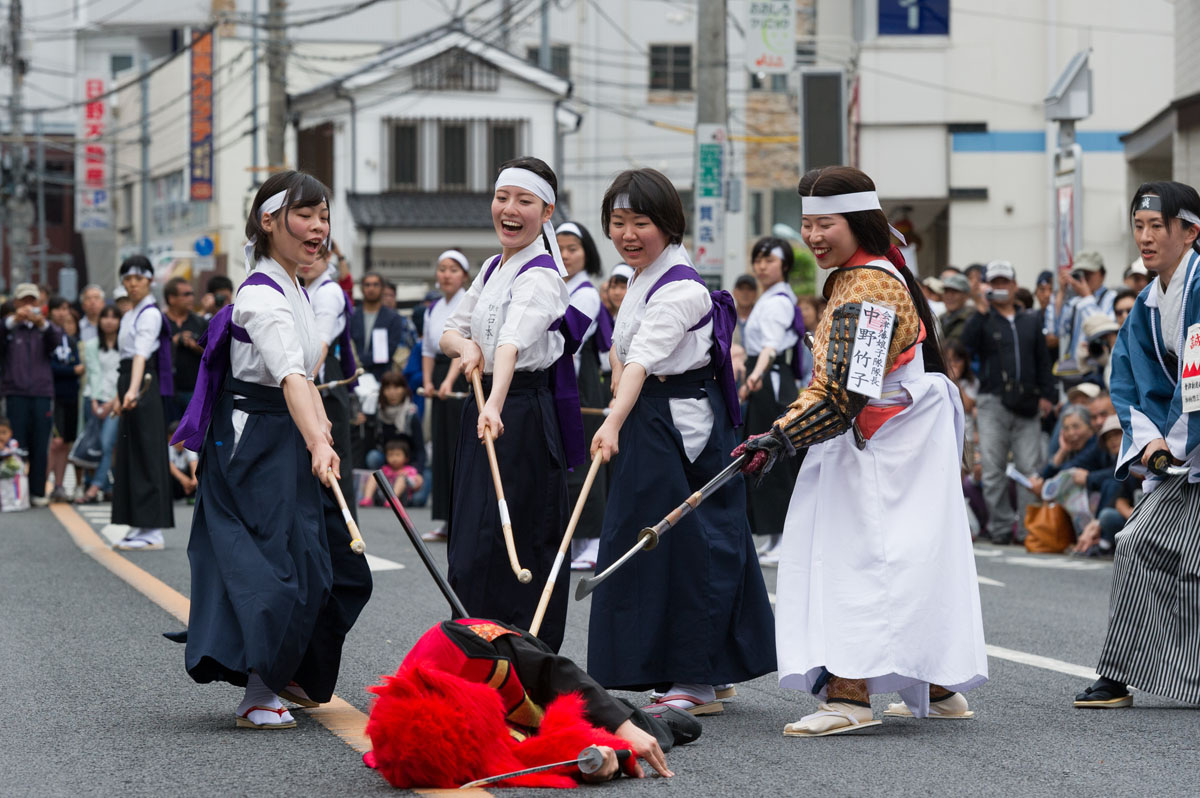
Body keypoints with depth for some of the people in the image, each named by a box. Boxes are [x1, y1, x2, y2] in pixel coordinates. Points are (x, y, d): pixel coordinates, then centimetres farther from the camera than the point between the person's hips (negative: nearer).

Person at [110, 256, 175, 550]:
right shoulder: (128, 317, 17)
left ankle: (151, 531, -9)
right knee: (129, 456, 9)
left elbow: (141, 354, -25)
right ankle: (139, 528, 12)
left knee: (146, 454, -9)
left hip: (146, 386, -9)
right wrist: (120, 396, 20)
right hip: (129, 386, 9)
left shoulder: (150, 314, -10)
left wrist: (134, 390, -37)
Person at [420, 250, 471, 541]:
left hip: (466, 377, -7)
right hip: (440, 377, 7)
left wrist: (450, 381, -32)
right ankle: (445, 521, 10)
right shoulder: (433, 310, 13)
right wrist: (428, 381, 2)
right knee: (442, 448, 6)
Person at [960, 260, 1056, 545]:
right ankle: (1001, 527, 3)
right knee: (993, 470, -3)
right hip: (993, 402, -2)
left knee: (1030, 468, -3)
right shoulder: (984, 320, 8)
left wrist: (1046, 394, 8)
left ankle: (1028, 528, 0)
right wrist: (981, 310, -15)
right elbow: (967, 344, -12)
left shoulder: (1030, 321, 18)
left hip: (1026, 404, 2)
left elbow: (1043, 359, 18)